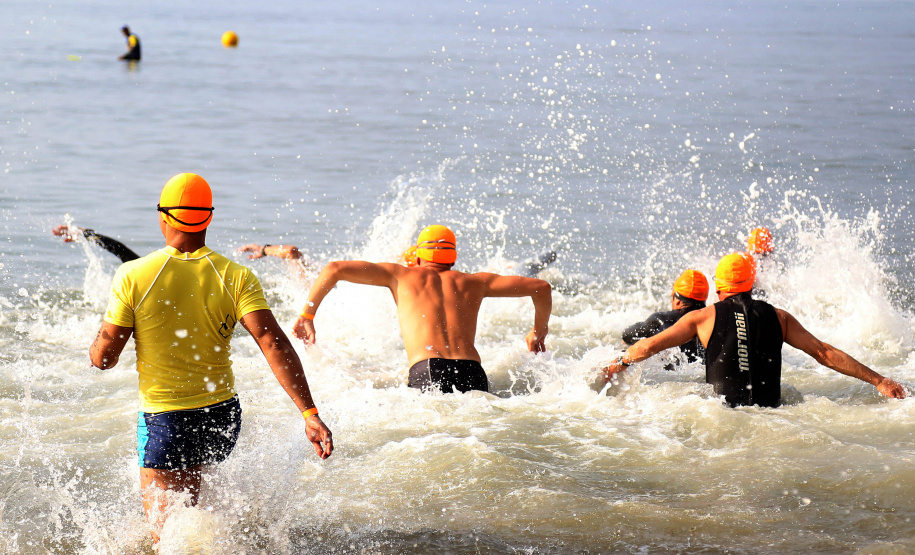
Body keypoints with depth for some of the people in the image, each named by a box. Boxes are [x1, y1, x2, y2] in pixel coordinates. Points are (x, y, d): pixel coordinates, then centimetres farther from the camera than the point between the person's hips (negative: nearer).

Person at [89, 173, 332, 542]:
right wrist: (310, 414, -19)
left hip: (164, 420, -4)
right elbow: (274, 344, -17)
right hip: (222, 416, 4)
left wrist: (96, 348, 15)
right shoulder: (236, 277, -6)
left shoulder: (134, 277, -11)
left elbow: (103, 357, -9)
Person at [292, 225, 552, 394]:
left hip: (428, 372, -3)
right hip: (473, 373, 3)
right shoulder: (472, 282, 29)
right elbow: (540, 287, 29)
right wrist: (539, 332, 46)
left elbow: (334, 269, 20)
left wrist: (307, 316, 29)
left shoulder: (403, 274, 25)